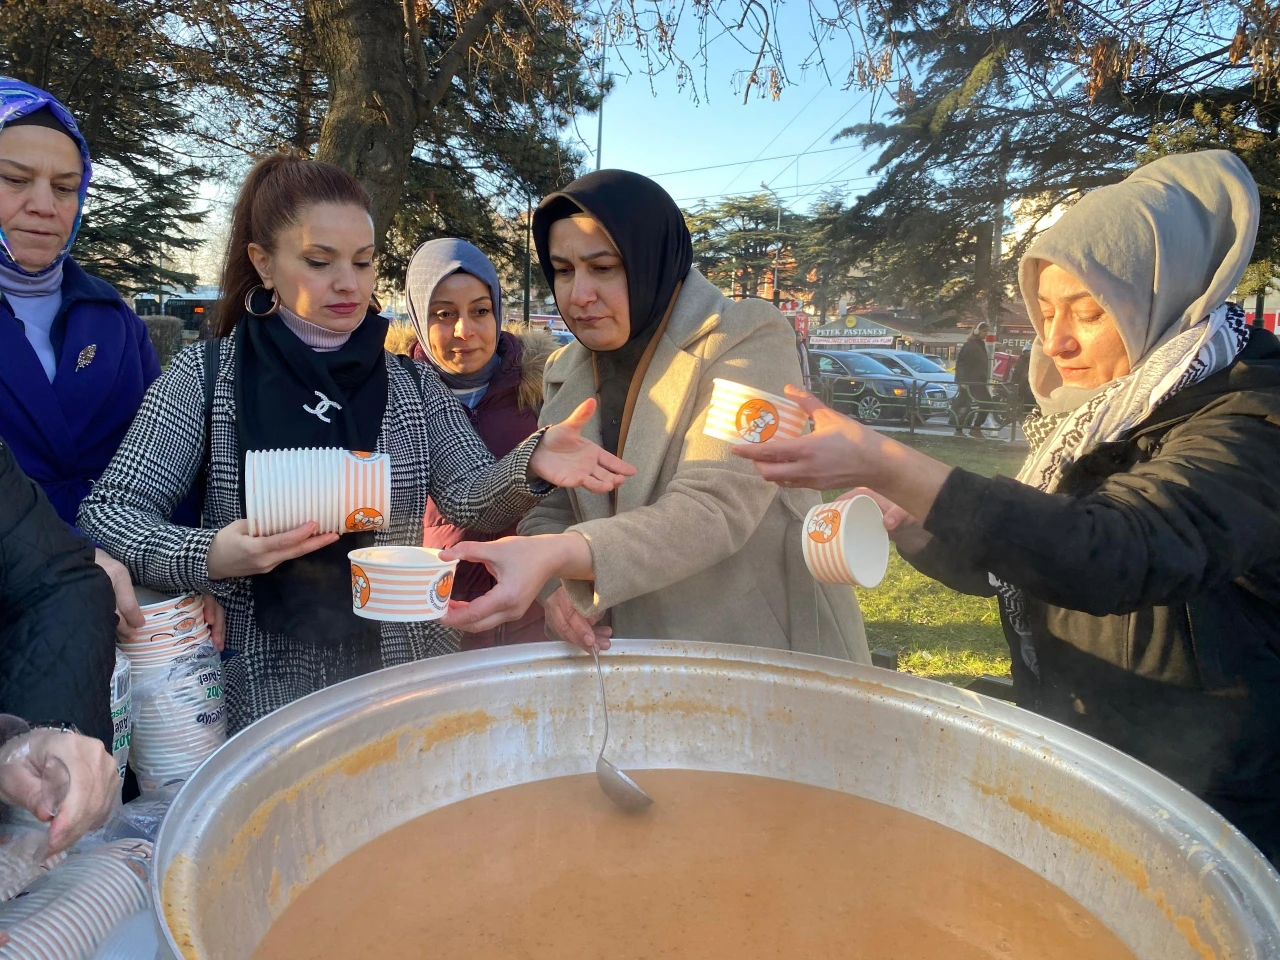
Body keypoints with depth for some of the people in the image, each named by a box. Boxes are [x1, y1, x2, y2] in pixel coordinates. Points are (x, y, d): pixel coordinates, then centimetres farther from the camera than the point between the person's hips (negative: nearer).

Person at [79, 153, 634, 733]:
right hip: (262, 684, -1)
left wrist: (530, 465, -24)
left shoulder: (412, 383, 7)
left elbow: (469, 500, -3)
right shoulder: (206, 375, 0)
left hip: (401, 672, 2)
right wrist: (209, 556, -23)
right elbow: (108, 510, -4)